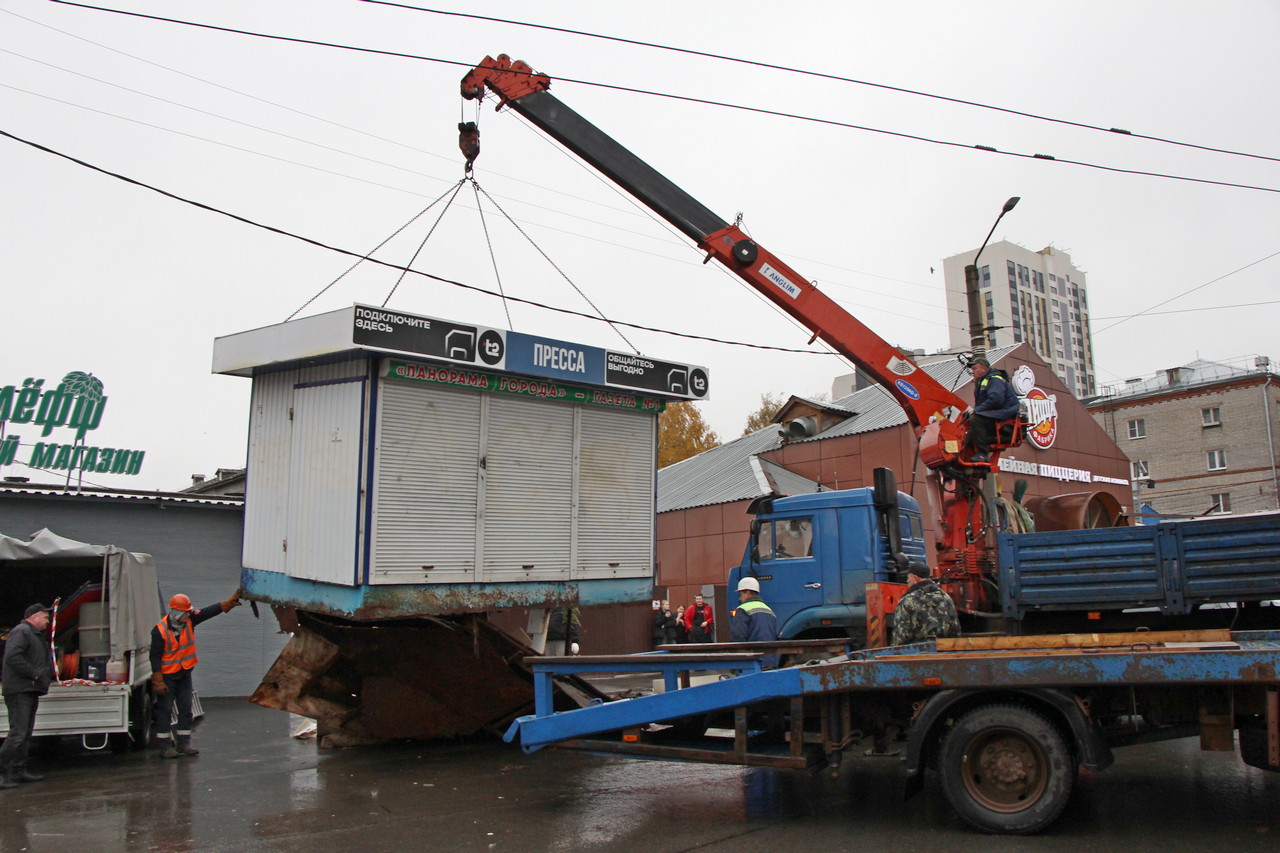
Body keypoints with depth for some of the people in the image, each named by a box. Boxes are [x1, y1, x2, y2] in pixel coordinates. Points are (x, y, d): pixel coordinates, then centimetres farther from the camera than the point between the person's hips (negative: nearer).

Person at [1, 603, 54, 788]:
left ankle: (19, 771, 16)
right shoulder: (21, 631, -9)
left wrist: (48, 675, 11)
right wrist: (34, 674, -20)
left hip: (30, 691, 11)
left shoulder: (35, 634, 23)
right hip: (19, 691, -11)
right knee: (18, 734, -13)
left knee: (26, 735, 12)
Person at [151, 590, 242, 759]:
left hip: (185, 674, 6)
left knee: (186, 709, 9)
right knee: (165, 711, 1)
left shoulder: (189, 620, -4)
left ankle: (184, 743, 16)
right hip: (167, 676, -6)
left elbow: (209, 612, -11)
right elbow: (155, 656, -17)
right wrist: (158, 681, -18)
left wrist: (229, 603, -23)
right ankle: (165, 746, 7)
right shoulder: (160, 630, -19)